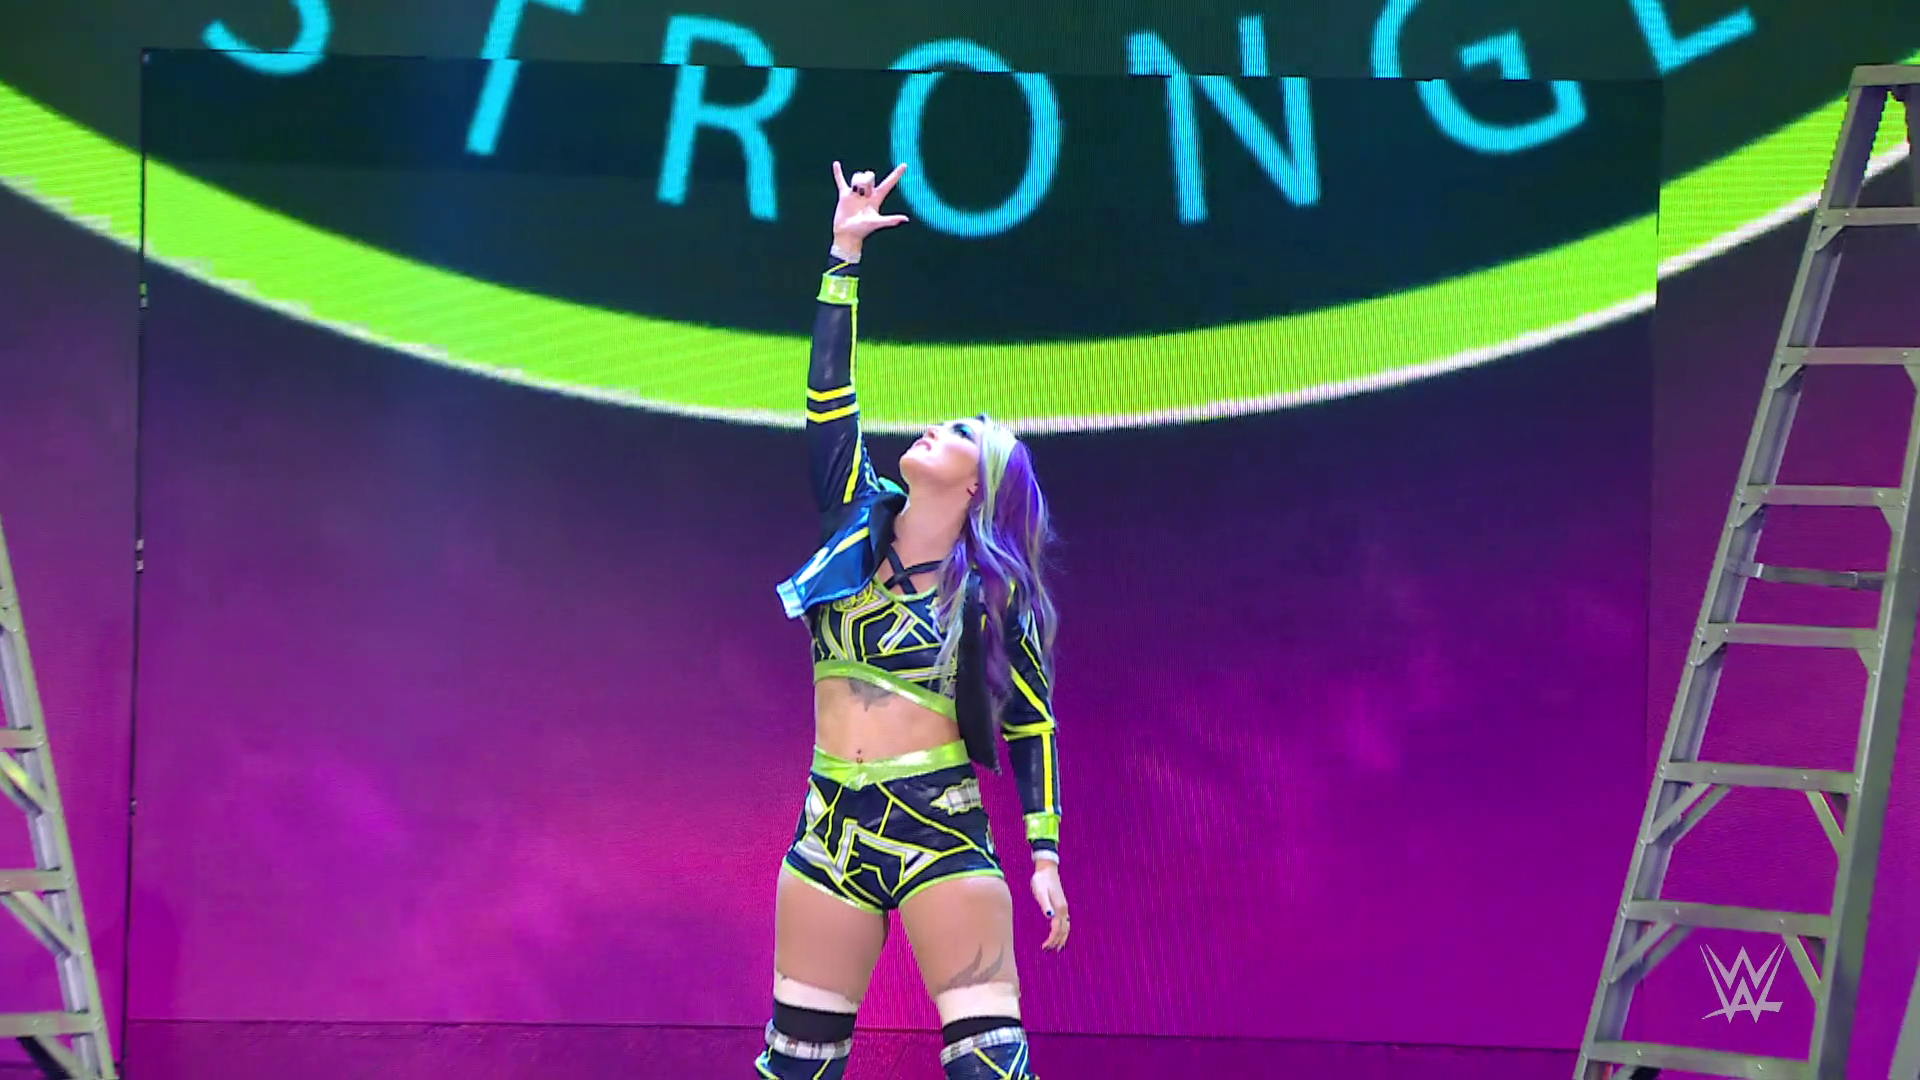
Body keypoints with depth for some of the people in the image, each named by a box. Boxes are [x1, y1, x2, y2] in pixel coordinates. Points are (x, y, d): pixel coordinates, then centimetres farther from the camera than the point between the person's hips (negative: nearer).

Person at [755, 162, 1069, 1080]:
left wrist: (1045, 856, -3)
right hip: (833, 826, 4)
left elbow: (1033, 723, 2)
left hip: (943, 829, -4)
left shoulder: (990, 590, -1)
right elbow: (828, 393, 1)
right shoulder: (858, 523, 8)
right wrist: (844, 254, -2)